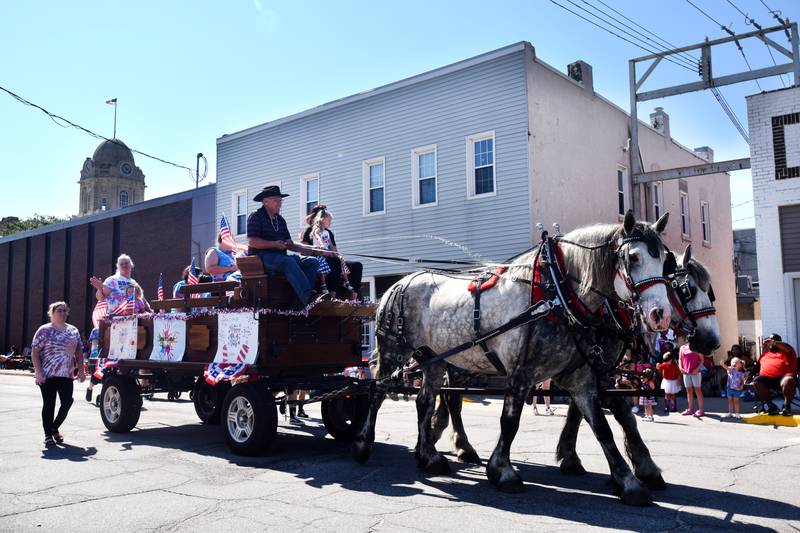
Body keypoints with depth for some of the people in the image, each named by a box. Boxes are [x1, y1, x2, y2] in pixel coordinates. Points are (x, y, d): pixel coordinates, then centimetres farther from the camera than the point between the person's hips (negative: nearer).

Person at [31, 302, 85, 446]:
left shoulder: (73, 331, 12)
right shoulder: (44, 330, -1)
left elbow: (79, 352, 15)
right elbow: (35, 353, -5)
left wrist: (80, 370, 6)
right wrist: (38, 372, -13)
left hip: (67, 375, 4)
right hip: (48, 375, -4)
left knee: (67, 402, -2)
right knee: (49, 404, 1)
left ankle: (54, 428, 22)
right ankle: (48, 435, 13)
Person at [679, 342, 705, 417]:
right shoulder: (682, 348, 11)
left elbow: (702, 360, -2)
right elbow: (680, 359, 12)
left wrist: (697, 368, -15)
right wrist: (680, 367, -5)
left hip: (695, 372, -4)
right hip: (686, 372, 4)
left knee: (697, 390, -3)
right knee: (689, 391, 9)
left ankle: (700, 410, -1)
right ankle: (690, 409, 16)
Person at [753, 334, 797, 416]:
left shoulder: (784, 351, 14)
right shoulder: (765, 353, 28)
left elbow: (788, 348, -11)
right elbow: (757, 366, 30)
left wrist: (773, 342, -13)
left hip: (783, 378, -4)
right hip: (767, 379, 4)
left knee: (789, 380, -37)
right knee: (756, 381, -25)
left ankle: (787, 406, -23)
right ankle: (770, 406, -19)